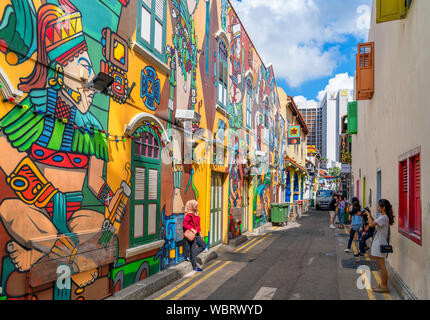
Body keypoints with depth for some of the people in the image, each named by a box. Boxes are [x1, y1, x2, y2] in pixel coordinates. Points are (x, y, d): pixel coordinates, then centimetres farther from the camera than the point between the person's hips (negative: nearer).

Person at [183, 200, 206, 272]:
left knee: (203, 246, 15)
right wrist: (192, 229, -28)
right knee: (193, 249, -1)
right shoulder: (189, 215, -14)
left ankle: (191, 256, 23)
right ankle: (195, 266, 9)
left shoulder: (196, 214, 12)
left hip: (197, 234, 9)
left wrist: (200, 233, 18)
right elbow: (185, 224, -20)